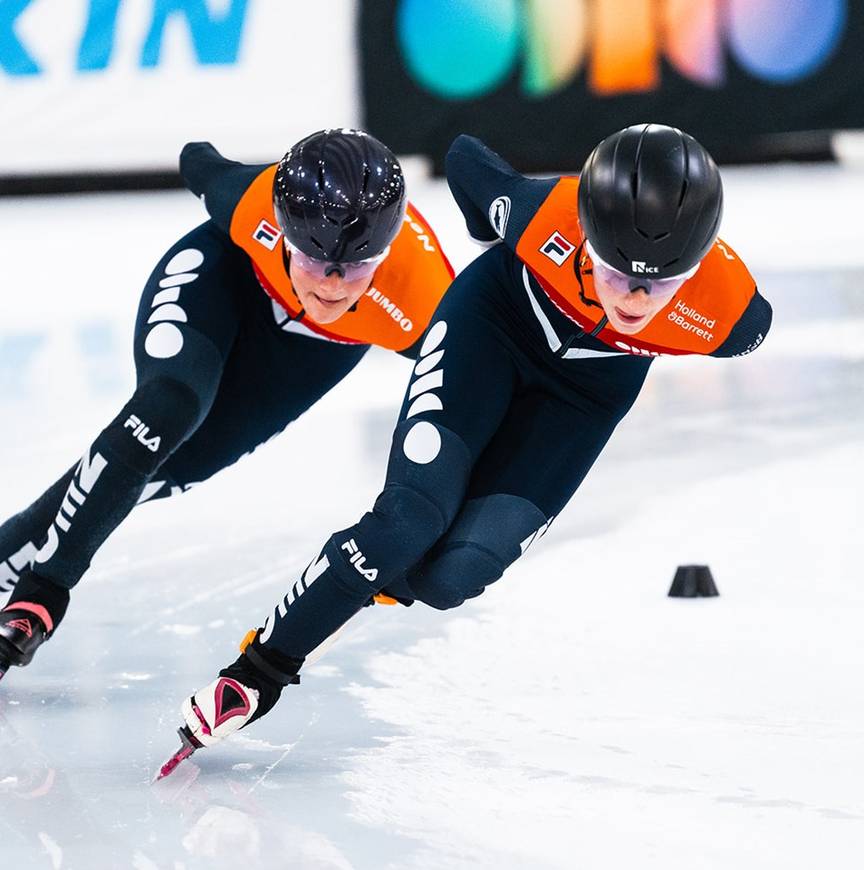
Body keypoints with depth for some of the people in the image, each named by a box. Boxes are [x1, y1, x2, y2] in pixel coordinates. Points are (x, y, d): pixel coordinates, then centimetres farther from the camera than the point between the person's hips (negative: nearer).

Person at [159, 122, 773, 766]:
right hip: (493, 321, -1)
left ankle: (386, 572, 19)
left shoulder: (728, 311, -35)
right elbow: (466, 160, -13)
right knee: (412, 517, -20)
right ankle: (257, 671, -6)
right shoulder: (547, 214, -36)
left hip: (588, 390, 1)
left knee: (447, 576, -14)